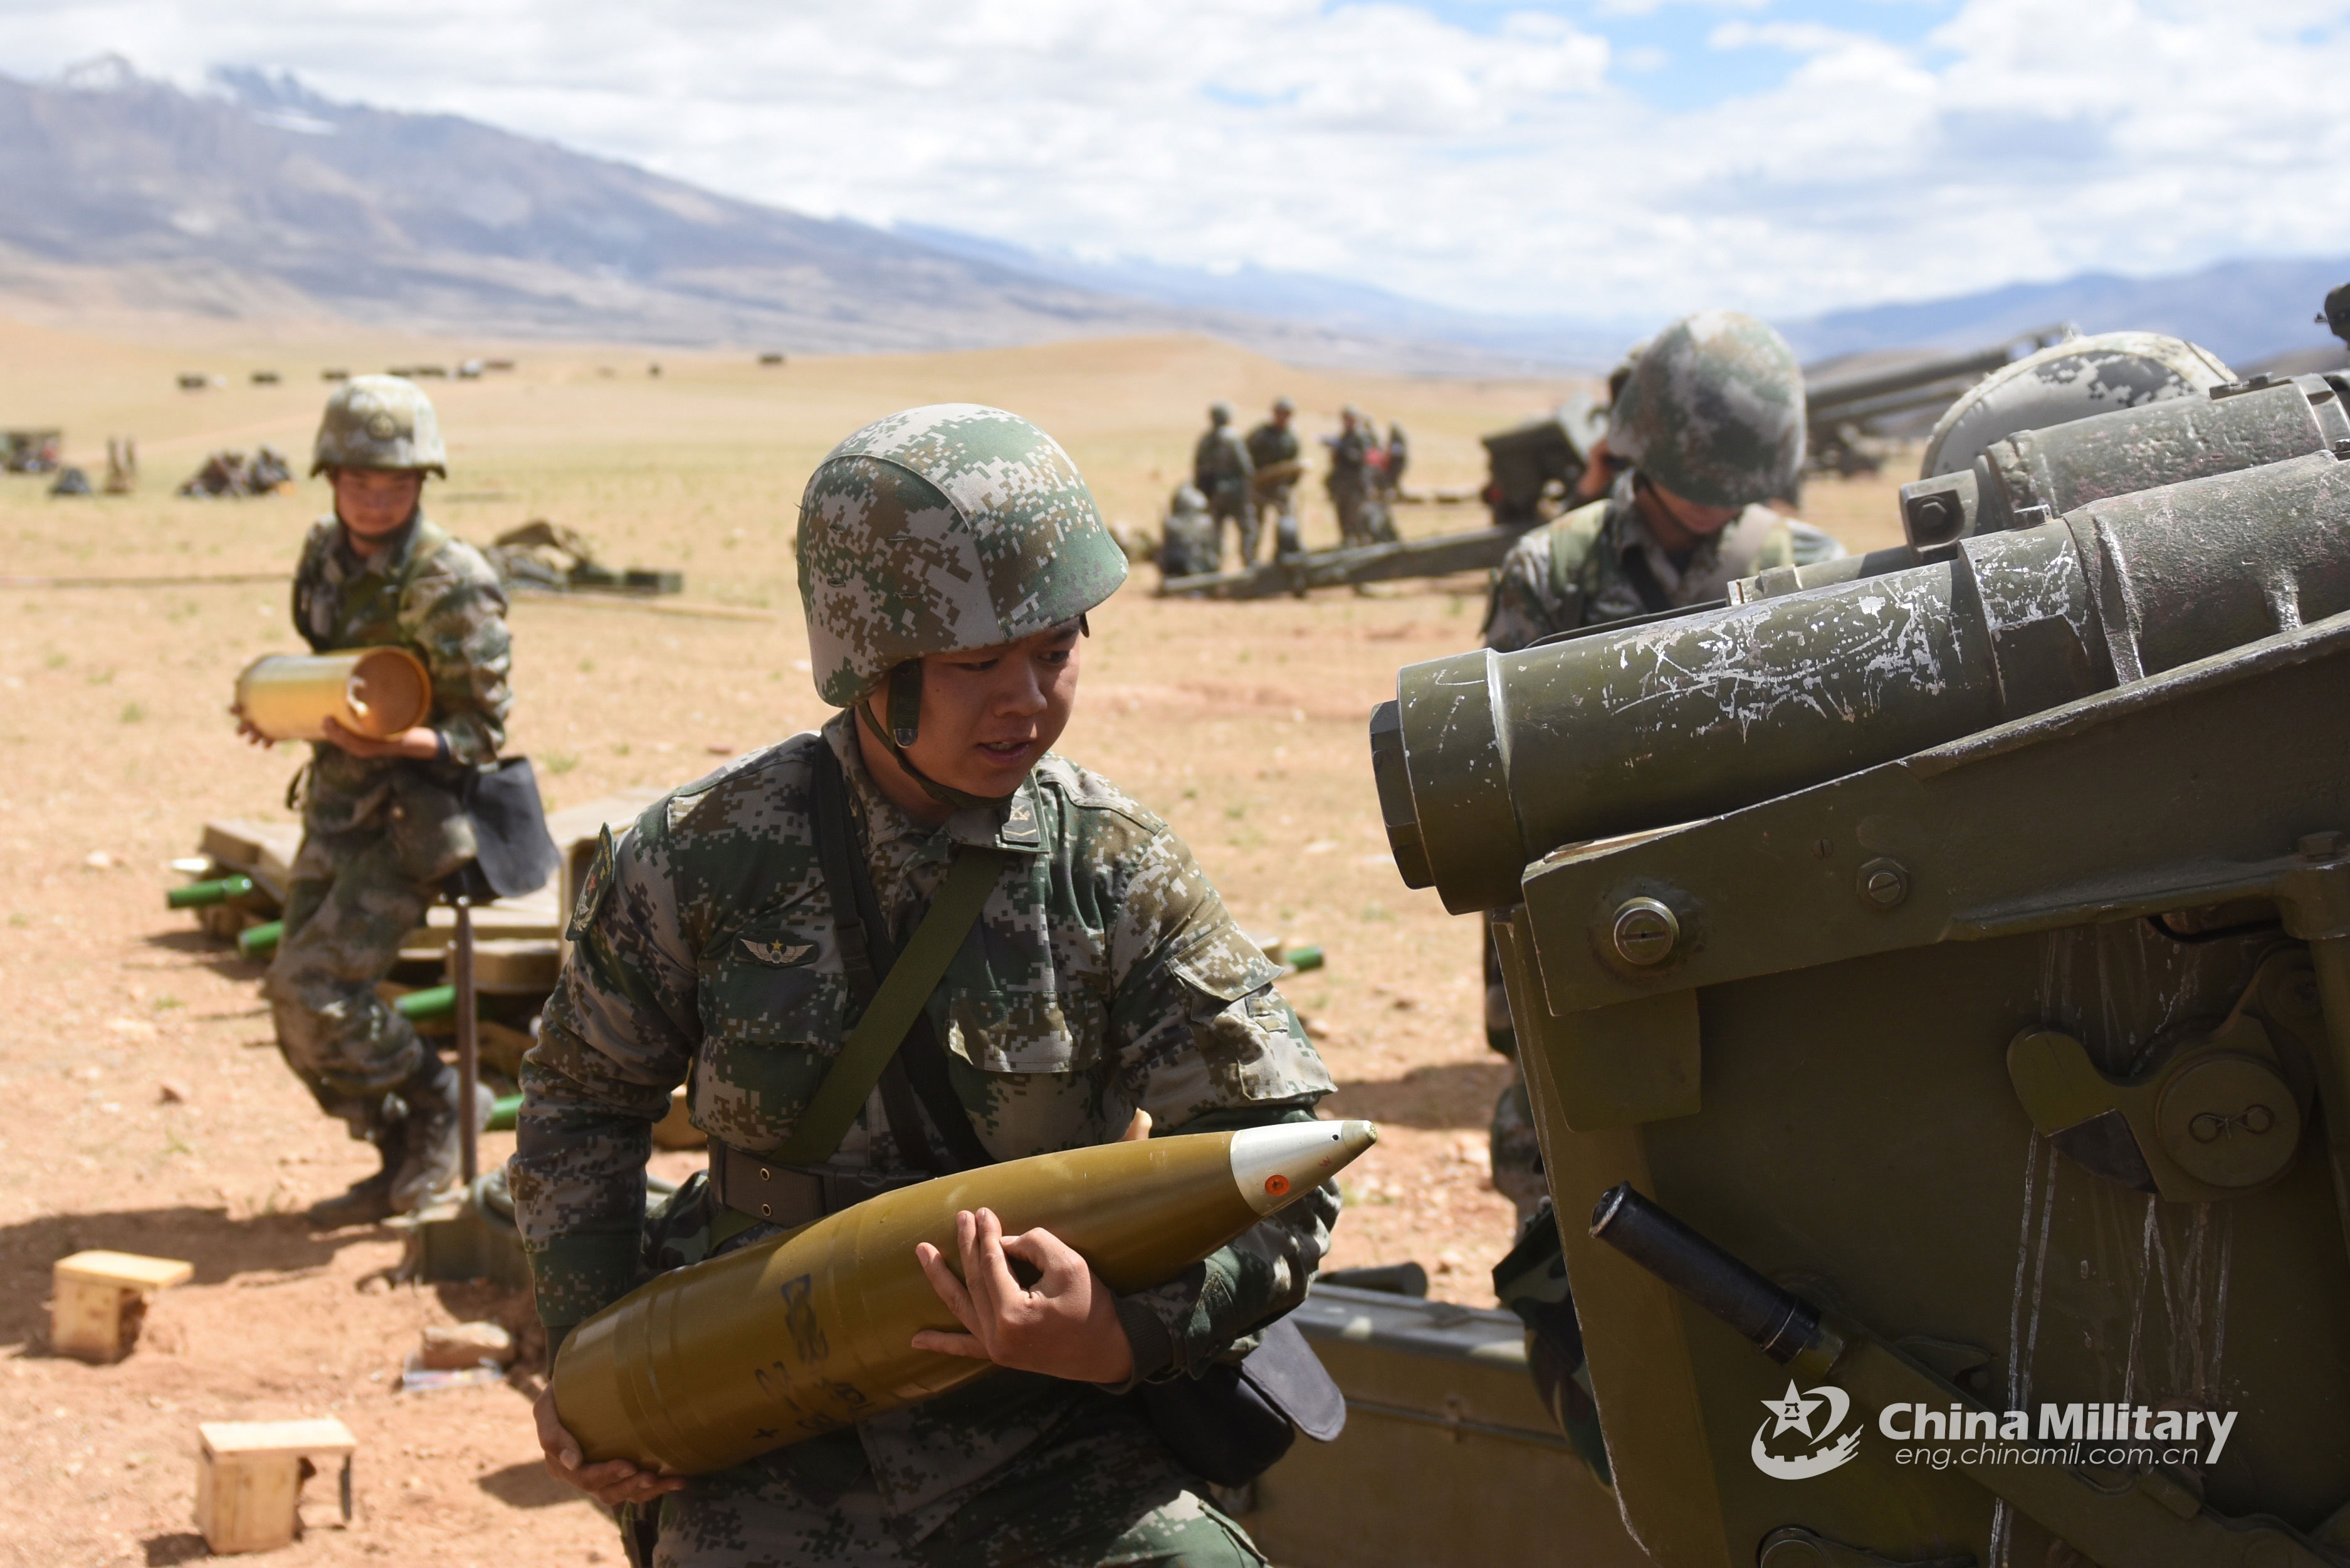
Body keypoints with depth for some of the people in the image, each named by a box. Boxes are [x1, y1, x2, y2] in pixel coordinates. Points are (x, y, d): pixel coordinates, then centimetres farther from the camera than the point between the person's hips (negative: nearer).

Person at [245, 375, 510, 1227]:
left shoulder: (449, 586, -19)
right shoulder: (327, 551, 4)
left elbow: (484, 727, -14)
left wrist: (396, 742, -32)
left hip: (411, 819, -8)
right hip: (334, 811, 8)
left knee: (315, 985, -17)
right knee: (298, 1003, 7)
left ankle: (441, 1102, 5)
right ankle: (408, 1160, 21)